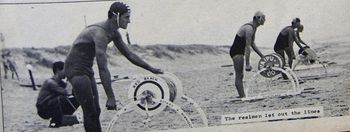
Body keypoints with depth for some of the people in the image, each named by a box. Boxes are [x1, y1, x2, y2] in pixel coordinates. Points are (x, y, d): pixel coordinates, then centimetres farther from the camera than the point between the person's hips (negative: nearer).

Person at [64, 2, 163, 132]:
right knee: (90, 113, -10)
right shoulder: (100, 33, -27)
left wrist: (152, 69, 14)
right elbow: (103, 68, -32)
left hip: (86, 69, 10)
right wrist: (110, 97, -33)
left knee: (95, 111, 10)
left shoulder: (113, 32, 2)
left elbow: (129, 54, 13)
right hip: (76, 69, -10)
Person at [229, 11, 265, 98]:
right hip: (236, 52, -10)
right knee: (239, 76, -9)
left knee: (240, 76, 13)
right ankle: (242, 96, -9)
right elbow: (247, 46, -26)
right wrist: (247, 64, -27)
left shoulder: (253, 28, 9)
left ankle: (242, 96, 18)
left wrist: (261, 55, 23)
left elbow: (252, 44, 20)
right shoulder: (249, 29, -21)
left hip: (239, 52, 10)